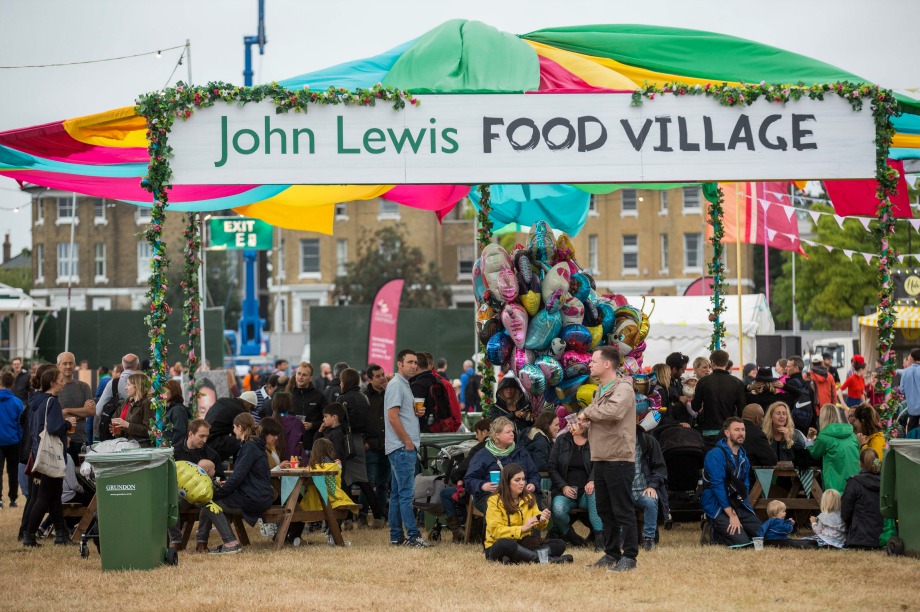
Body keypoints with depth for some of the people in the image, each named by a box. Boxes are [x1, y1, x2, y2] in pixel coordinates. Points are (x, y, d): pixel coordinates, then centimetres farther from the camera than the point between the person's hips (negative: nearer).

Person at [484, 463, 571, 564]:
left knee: (560, 545, -10)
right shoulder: (495, 501, -8)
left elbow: (538, 525, 3)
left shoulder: (528, 498, 10)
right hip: (499, 547, -7)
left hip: (523, 543, 7)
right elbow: (496, 531, -17)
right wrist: (522, 528, -27)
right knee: (504, 545, -42)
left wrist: (542, 520, -21)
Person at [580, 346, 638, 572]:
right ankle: (612, 553, 24)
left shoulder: (623, 388, -12)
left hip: (619, 459, -9)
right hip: (600, 459, 9)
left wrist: (588, 412, -16)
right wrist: (587, 415, -1)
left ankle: (629, 557, 1)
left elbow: (613, 411, -30)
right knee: (605, 511, 15)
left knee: (623, 511, -4)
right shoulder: (600, 390, 18)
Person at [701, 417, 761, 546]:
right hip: (718, 508, -8)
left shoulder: (743, 456, 12)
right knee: (741, 542, -23)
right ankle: (715, 531, 4)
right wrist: (732, 515, -19)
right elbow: (717, 486, -18)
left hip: (739, 506, 8)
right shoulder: (716, 455, -13)